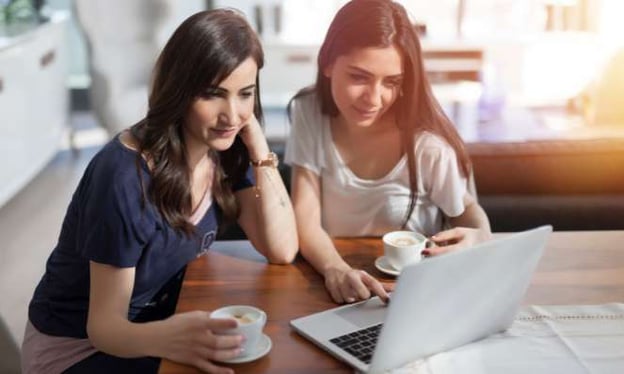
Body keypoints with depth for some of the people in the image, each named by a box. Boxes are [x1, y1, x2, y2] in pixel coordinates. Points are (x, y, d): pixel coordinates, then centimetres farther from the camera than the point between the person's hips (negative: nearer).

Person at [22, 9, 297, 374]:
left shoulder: (226, 150, -9)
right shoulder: (125, 176, -28)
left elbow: (282, 249, -13)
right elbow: (104, 324, -24)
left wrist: (258, 145, -20)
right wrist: (163, 338, -46)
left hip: (160, 322, 6)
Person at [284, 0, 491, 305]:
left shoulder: (428, 143, -17)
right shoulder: (308, 113, -8)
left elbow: (468, 210, 0)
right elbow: (305, 217, -12)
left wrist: (479, 237, -22)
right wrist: (334, 267, -31)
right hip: (334, 286, 0)